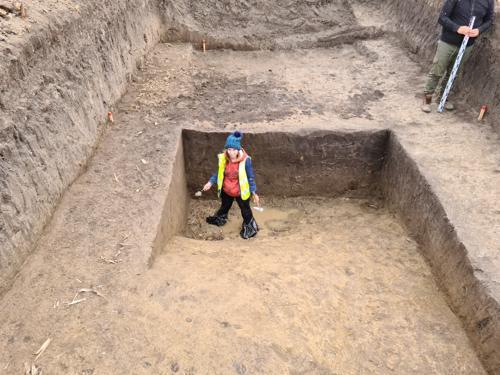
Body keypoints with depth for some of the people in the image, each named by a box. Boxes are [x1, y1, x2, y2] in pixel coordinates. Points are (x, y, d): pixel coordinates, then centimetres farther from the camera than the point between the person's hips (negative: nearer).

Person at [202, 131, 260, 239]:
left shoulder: (245, 160, -28)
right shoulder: (223, 158, -17)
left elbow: (250, 177, -17)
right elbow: (219, 172, 1)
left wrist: (254, 192, -19)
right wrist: (211, 182, -7)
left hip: (241, 192, -4)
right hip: (226, 190, 4)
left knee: (245, 211, 19)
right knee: (224, 206, 32)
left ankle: (249, 227, 46)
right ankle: (220, 219, 62)